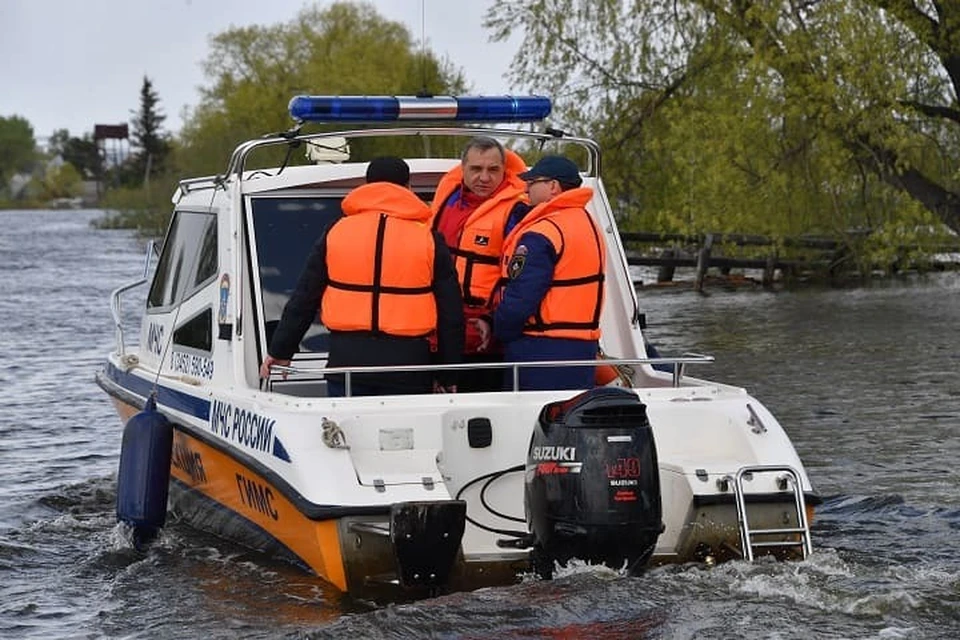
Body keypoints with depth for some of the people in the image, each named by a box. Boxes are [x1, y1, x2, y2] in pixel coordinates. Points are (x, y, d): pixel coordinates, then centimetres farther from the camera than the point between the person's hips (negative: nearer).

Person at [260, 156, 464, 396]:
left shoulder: (335, 233, 6)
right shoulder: (429, 240, 2)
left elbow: (303, 300, 9)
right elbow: (451, 314, 4)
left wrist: (280, 351, 20)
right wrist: (448, 378, 12)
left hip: (347, 361, 1)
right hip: (407, 366, -1)